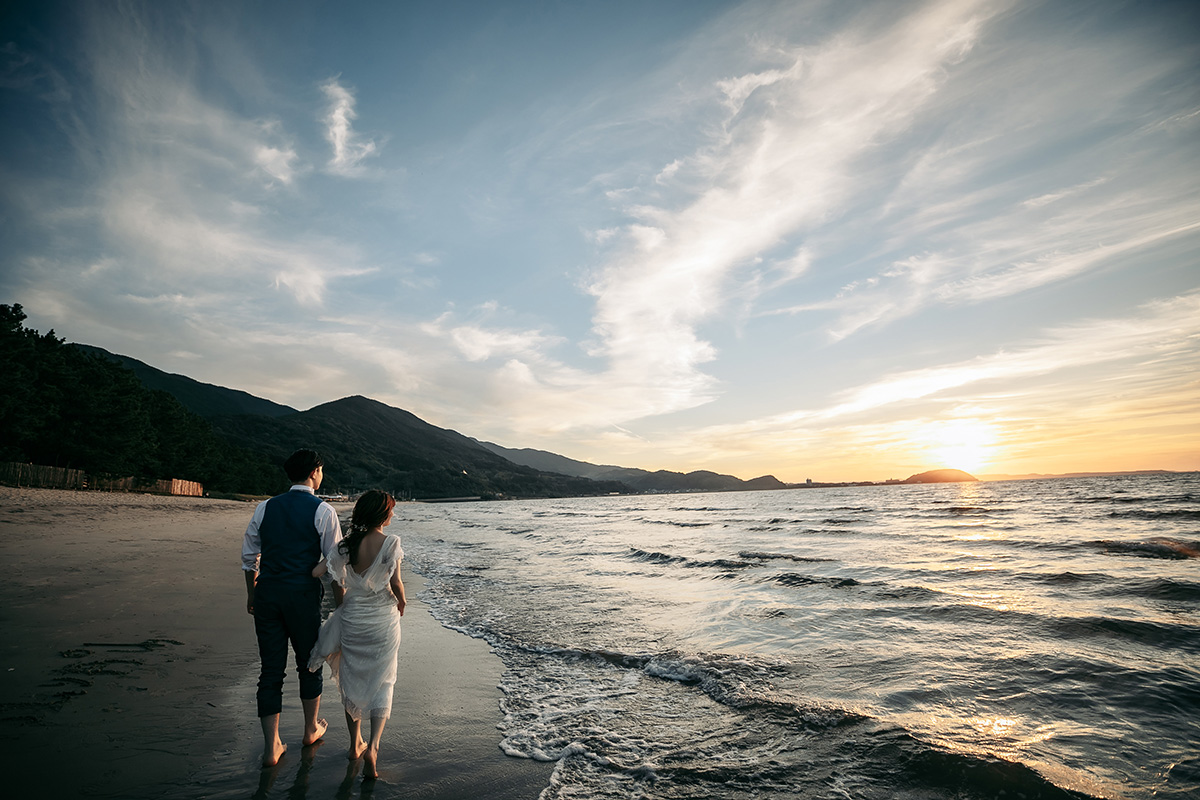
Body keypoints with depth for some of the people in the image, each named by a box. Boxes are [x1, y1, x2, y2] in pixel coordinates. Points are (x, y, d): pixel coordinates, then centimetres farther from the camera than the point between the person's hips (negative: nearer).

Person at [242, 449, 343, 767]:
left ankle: (271, 746, 17)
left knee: (271, 669, 11)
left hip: (267, 590, 4)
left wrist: (252, 594, 22)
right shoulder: (322, 510, -8)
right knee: (309, 663, 16)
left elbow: (249, 556, 11)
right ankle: (311, 728, 35)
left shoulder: (266, 507, 6)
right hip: (303, 594, -4)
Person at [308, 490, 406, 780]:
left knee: (352, 680, 19)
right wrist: (402, 601, 9)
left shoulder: (345, 545, -5)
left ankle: (355, 745, 30)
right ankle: (372, 747, -3)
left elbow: (338, 588, 2)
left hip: (352, 620, 3)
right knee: (382, 684, 11)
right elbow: (396, 584, -12)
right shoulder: (391, 544, -16)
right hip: (383, 620, -3)